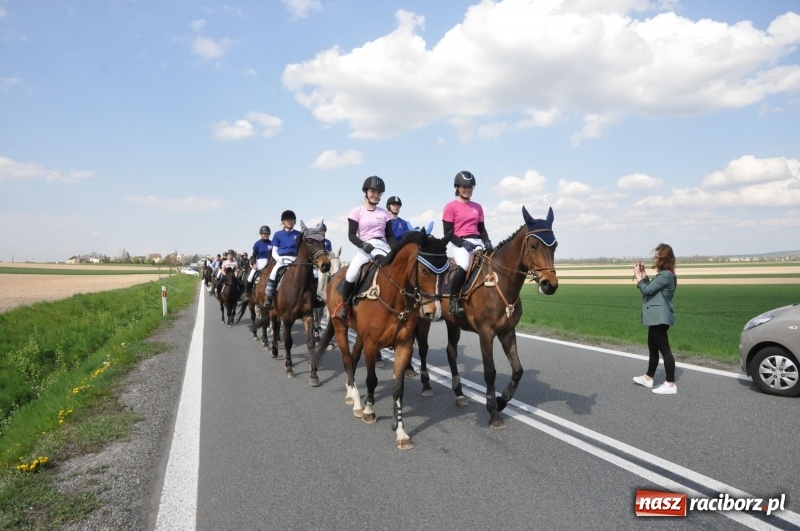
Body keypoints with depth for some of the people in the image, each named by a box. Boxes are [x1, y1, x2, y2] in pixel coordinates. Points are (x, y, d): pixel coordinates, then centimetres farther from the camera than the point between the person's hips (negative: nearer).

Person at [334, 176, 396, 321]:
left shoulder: (385, 213, 11)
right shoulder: (357, 212, 3)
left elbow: (390, 236, 11)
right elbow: (351, 235, -2)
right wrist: (364, 244, -21)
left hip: (382, 247, 3)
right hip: (364, 248, -2)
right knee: (351, 275, -26)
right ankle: (345, 305, -2)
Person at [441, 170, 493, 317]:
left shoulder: (478, 207, 18)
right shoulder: (451, 206, 2)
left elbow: (482, 229, 18)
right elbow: (448, 233, -3)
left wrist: (487, 242, -3)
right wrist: (463, 243, -16)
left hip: (477, 242, 6)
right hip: (460, 243, -5)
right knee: (463, 266, -33)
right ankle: (454, 300, -18)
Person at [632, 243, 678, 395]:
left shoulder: (666, 275, -17)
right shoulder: (663, 274, 16)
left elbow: (646, 290, -18)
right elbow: (650, 289, 21)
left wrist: (638, 275, -6)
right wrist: (643, 274, 12)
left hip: (659, 318, -11)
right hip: (656, 318, 11)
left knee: (664, 350, -9)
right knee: (653, 348, 19)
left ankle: (671, 385, -6)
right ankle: (648, 378, 30)